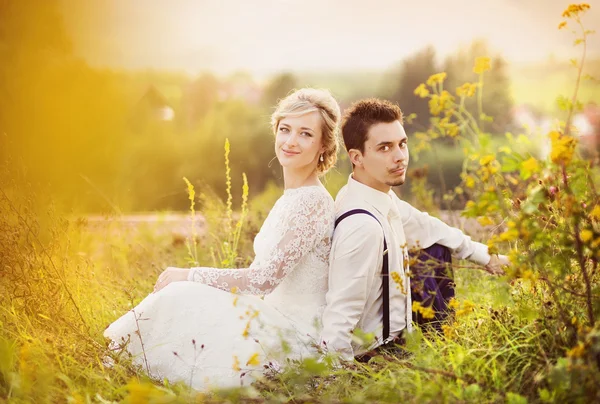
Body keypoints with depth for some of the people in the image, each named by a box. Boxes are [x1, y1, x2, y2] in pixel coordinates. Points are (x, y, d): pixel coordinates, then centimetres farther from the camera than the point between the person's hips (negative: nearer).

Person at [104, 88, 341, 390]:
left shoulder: (312, 201, -16)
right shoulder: (293, 198, 13)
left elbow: (264, 278, -20)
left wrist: (190, 275, -11)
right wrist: (189, 280, 7)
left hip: (293, 336, -8)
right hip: (276, 322, 8)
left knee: (181, 299, -17)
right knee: (181, 295, -7)